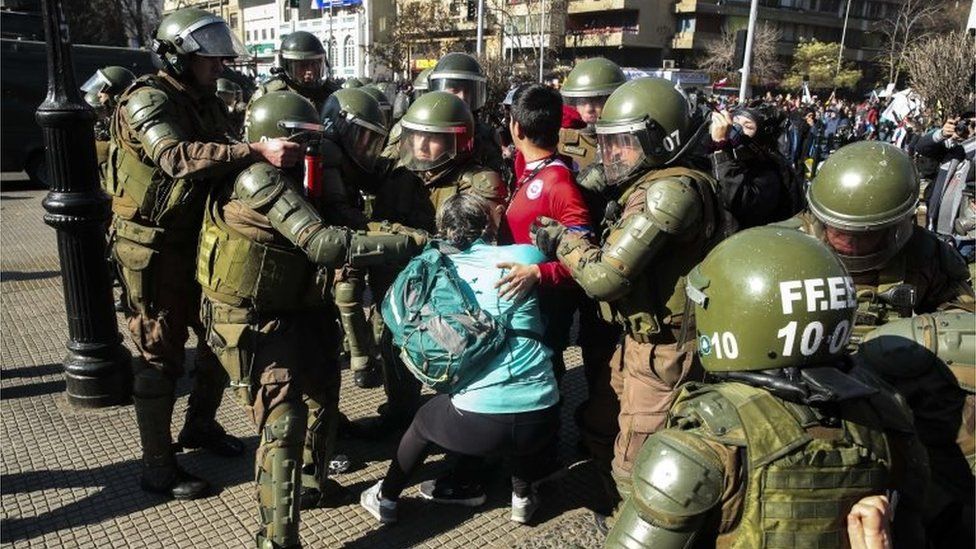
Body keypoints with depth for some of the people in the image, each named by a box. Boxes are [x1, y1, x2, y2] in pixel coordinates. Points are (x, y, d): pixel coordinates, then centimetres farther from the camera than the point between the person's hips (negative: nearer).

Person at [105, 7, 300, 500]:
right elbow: (178, 158, -37)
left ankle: (200, 424, 37)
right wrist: (256, 151, -46)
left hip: (199, 240, 8)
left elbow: (220, 161, 7)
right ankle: (157, 466, 15)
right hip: (152, 250, -8)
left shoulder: (206, 103, 10)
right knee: (160, 355, 1)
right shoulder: (148, 101, -17)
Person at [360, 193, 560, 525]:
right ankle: (523, 494, 34)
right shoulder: (523, 257, 0)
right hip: (542, 419, 0)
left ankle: (386, 499, 46)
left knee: (423, 420, 32)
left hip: (478, 424, 0)